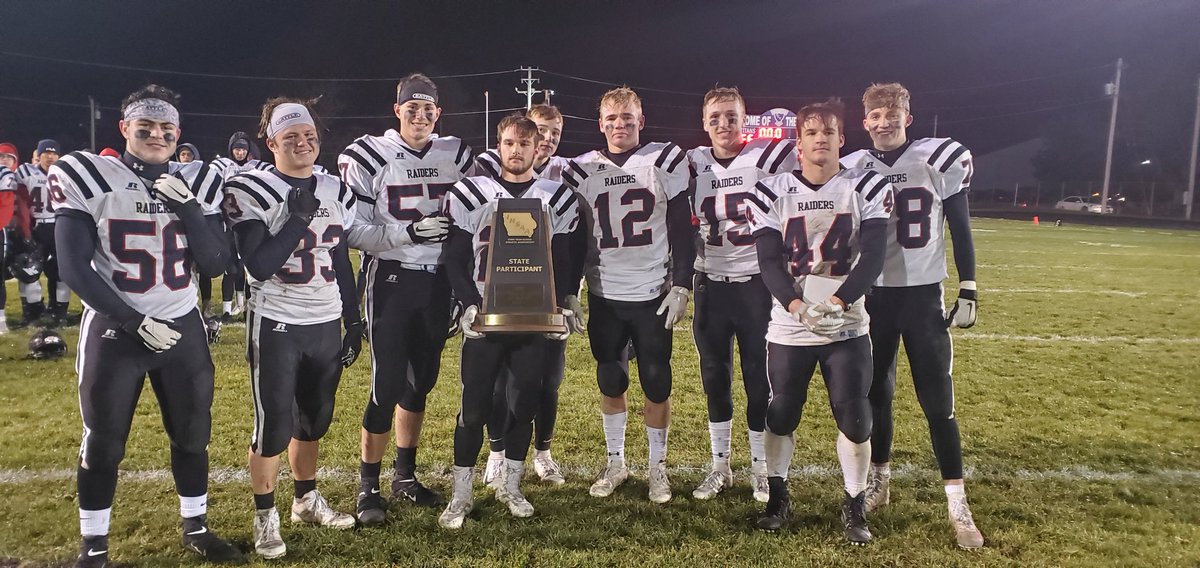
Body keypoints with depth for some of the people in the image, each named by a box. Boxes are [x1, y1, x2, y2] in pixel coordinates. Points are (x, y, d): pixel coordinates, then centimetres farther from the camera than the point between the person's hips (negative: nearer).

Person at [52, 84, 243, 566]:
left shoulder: (196, 184, 1)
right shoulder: (88, 178, -8)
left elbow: (214, 266, -3)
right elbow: (75, 269, -10)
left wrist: (189, 209, -16)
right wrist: (135, 322, -15)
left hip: (183, 327, 3)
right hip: (114, 329, -3)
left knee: (192, 435, 12)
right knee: (103, 444, 7)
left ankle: (196, 529, 29)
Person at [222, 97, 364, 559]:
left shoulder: (336, 191, 7)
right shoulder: (250, 191, -11)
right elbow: (259, 267, -18)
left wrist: (353, 321, 9)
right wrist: (298, 218, -22)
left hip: (326, 325, 5)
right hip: (276, 325, -5)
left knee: (314, 421, 16)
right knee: (274, 427, 2)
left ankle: (307, 500, 33)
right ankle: (265, 518, 18)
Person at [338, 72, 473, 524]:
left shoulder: (457, 156, 6)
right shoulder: (369, 157, -7)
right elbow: (353, 231, -11)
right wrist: (408, 234, -23)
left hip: (437, 282, 5)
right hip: (391, 280, -4)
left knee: (421, 382, 12)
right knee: (388, 386, -3)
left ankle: (406, 476, 27)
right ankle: (368, 486, 13)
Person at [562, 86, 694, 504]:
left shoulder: (666, 161, -1)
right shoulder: (583, 170, 4)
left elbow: (682, 230, -1)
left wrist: (682, 285, -8)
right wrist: (567, 293, 3)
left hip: (654, 293, -2)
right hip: (604, 295, 2)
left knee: (657, 383, 5)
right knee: (610, 383, 10)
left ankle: (658, 466, 21)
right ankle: (615, 463, 25)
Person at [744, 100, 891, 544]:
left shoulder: (867, 188, 0)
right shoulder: (773, 192, 0)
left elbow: (872, 258, -7)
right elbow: (768, 262, -5)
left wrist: (836, 303, -21)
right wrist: (799, 308, -20)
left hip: (848, 326, 0)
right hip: (788, 328, 0)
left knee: (855, 418, 2)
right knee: (781, 415, 9)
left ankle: (854, 504, 21)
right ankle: (777, 496, 28)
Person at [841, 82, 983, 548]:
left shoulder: (940, 161, -4)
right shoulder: (850, 171, 1)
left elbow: (961, 231, 2)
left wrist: (968, 292, -3)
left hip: (923, 295, -2)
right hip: (872, 297, 2)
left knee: (938, 402, 0)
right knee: (876, 394, 11)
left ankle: (957, 504, 9)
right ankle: (879, 480, 29)